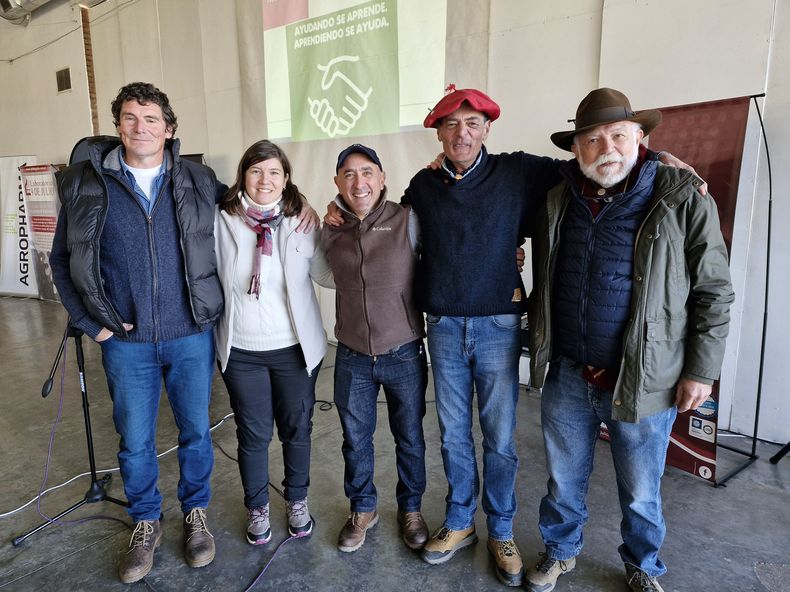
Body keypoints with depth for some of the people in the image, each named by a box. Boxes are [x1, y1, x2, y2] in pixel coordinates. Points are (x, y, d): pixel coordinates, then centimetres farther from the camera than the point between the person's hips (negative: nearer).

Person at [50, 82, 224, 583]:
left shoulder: (200, 182, -1)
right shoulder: (85, 185, 0)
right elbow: (63, 259, 6)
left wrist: (216, 302, 2)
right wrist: (90, 322, -1)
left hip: (191, 336, 0)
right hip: (125, 341, 1)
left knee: (196, 432, 13)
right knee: (135, 441, 13)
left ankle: (196, 514, 37)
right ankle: (146, 524, 37)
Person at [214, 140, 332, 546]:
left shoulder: (302, 221, -6)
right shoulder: (221, 220, -6)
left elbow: (327, 275, -4)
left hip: (296, 347, 1)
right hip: (241, 350, 0)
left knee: (297, 428, 15)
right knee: (253, 433, 12)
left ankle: (297, 501, 40)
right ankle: (257, 507, 37)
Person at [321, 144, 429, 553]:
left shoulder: (408, 221, -10)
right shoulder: (329, 231, 0)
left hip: (404, 354, -2)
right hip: (352, 358, 3)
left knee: (410, 439, 15)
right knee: (355, 441, 17)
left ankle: (410, 509, 40)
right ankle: (362, 510, 41)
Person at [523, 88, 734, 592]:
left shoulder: (683, 200, -9)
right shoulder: (558, 201, 2)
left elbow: (713, 292, -5)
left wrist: (701, 369, -6)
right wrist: (540, 347, 15)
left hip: (645, 380, -3)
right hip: (566, 376, 3)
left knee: (641, 493, 17)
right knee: (564, 480, 20)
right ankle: (561, 552, 45)